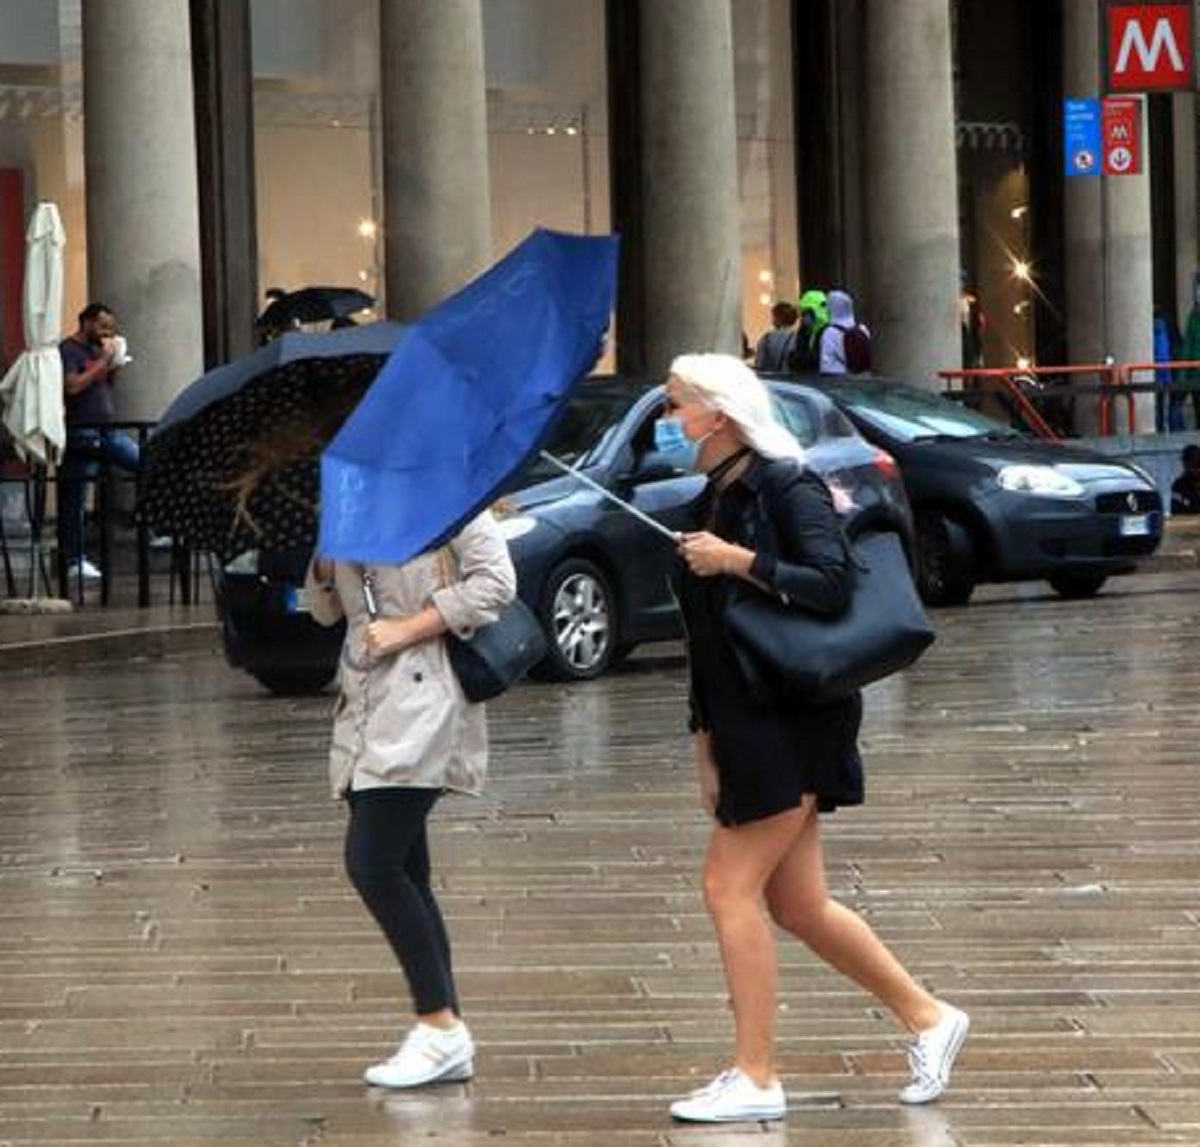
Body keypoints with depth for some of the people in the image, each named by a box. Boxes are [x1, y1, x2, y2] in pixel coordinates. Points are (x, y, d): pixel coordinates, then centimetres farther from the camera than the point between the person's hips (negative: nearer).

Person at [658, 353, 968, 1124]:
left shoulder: (787, 486, -10)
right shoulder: (717, 499, 15)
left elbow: (831, 584, -23)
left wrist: (740, 562, -21)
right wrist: (706, 735, 17)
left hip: (793, 716, -9)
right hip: (747, 723, 9)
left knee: (731, 887, -9)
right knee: (795, 905, 10)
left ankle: (756, 1078, -2)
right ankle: (927, 1017, 23)